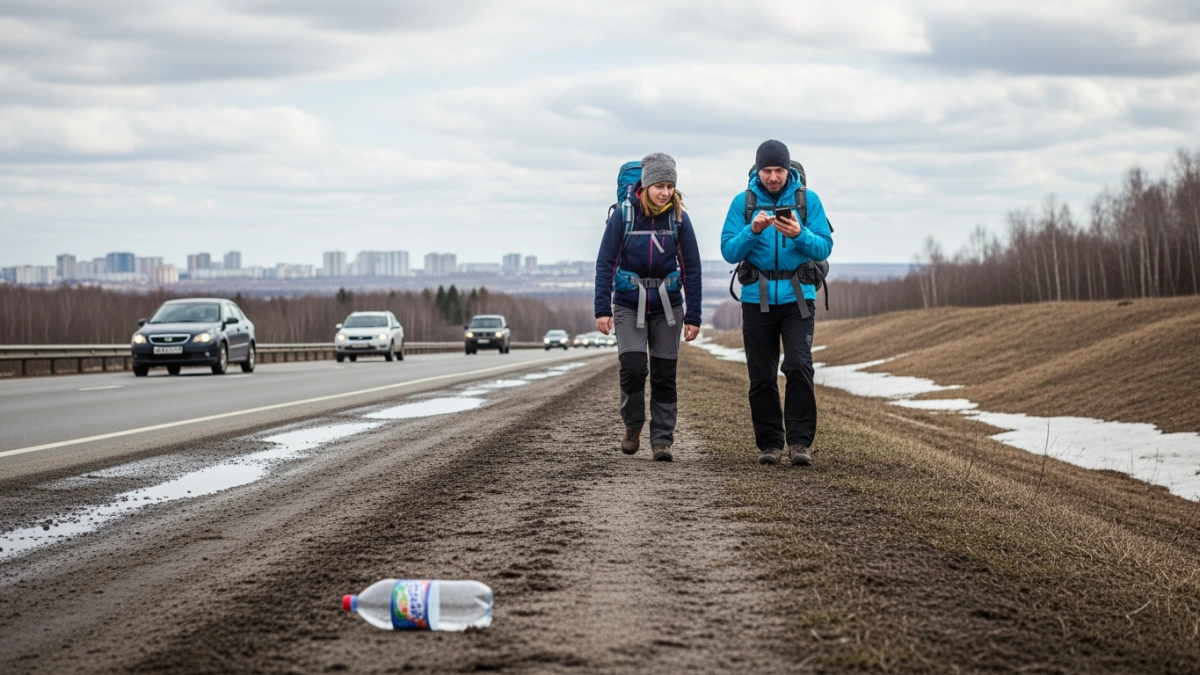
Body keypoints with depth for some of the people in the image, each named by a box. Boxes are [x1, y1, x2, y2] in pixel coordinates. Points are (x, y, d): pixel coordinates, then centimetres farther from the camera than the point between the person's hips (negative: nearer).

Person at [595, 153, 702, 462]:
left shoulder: (679, 218, -3)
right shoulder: (623, 216, -8)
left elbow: (691, 268, 0)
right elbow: (605, 263, -5)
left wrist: (693, 316, -3)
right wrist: (602, 309, -12)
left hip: (667, 306, 2)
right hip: (629, 305, -2)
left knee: (664, 375, 2)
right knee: (633, 367, -14)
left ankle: (662, 439, 9)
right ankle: (632, 426, 9)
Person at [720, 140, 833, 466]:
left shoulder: (808, 200, 1)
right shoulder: (743, 202, 2)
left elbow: (824, 247, -5)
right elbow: (729, 251, -4)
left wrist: (799, 234, -24)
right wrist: (753, 231, -20)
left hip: (797, 297, -1)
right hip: (757, 299, 1)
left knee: (799, 366, -16)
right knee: (762, 376, 4)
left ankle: (800, 441, -11)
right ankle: (770, 443, 14)